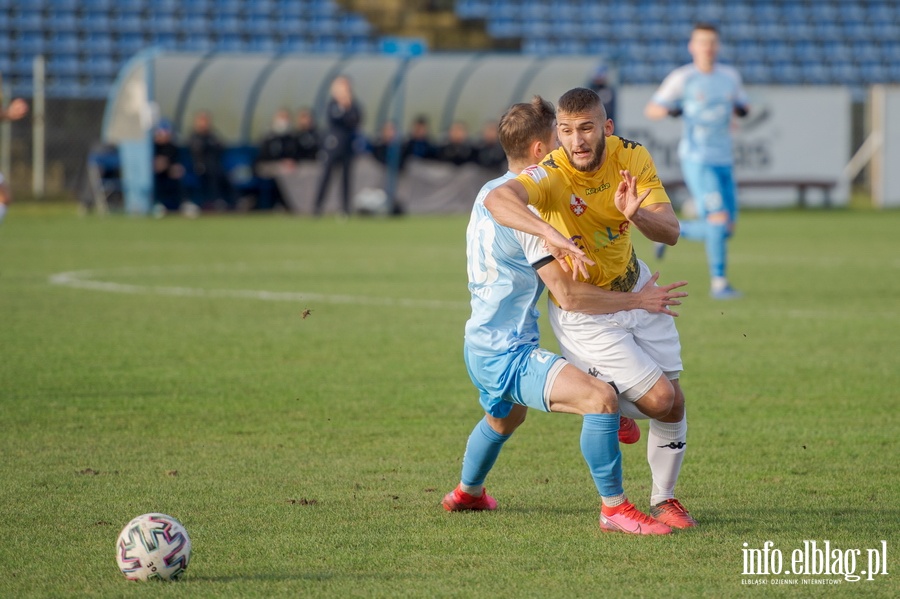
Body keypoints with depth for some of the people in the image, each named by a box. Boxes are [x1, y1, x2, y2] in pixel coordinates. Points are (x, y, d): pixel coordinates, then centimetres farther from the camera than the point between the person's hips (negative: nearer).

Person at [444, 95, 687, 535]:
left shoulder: (488, 193, 8)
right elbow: (568, 292, -25)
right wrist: (636, 300, -17)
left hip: (482, 346, 11)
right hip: (507, 355, -11)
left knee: (504, 418, 40)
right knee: (600, 398, -27)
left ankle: (467, 492, 63)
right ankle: (614, 508, -24)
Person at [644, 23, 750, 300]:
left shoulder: (730, 76, 11)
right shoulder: (682, 78, -1)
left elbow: (742, 107, 25)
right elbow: (651, 110, 3)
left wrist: (741, 109, 1)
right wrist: (668, 110, -20)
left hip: (724, 161, 6)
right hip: (697, 159, -6)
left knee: (725, 231, 4)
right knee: (719, 218, -18)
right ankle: (718, 282, -9)